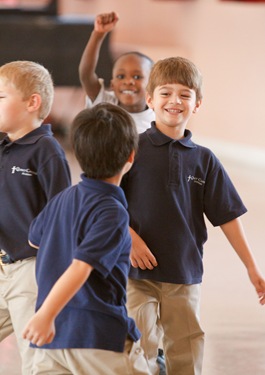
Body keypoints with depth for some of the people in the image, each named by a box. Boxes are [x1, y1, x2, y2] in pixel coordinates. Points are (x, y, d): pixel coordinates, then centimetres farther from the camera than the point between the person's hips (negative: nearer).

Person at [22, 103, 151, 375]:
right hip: (102, 336, -7)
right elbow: (81, 266, -25)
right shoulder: (112, 212, -15)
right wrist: (46, 315, -30)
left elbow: (34, 238, 27)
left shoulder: (62, 199, 8)